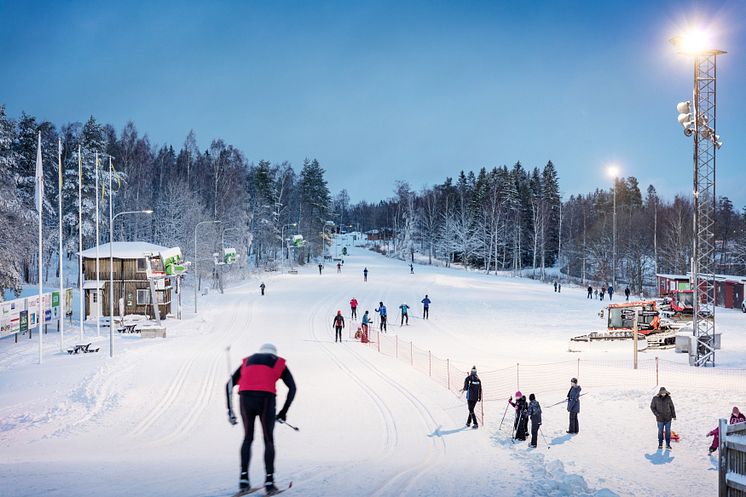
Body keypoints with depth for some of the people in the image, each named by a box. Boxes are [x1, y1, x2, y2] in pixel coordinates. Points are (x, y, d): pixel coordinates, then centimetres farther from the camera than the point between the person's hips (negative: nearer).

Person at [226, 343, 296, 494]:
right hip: (266, 398, -2)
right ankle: (269, 480, 5)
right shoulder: (279, 363, 25)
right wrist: (284, 412, 15)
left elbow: (230, 384, 21)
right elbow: (292, 388, 12)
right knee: (269, 440, 12)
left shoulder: (247, 361, 31)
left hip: (245, 397, 2)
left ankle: (244, 477, 10)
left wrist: (230, 410, 19)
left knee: (248, 437, 20)